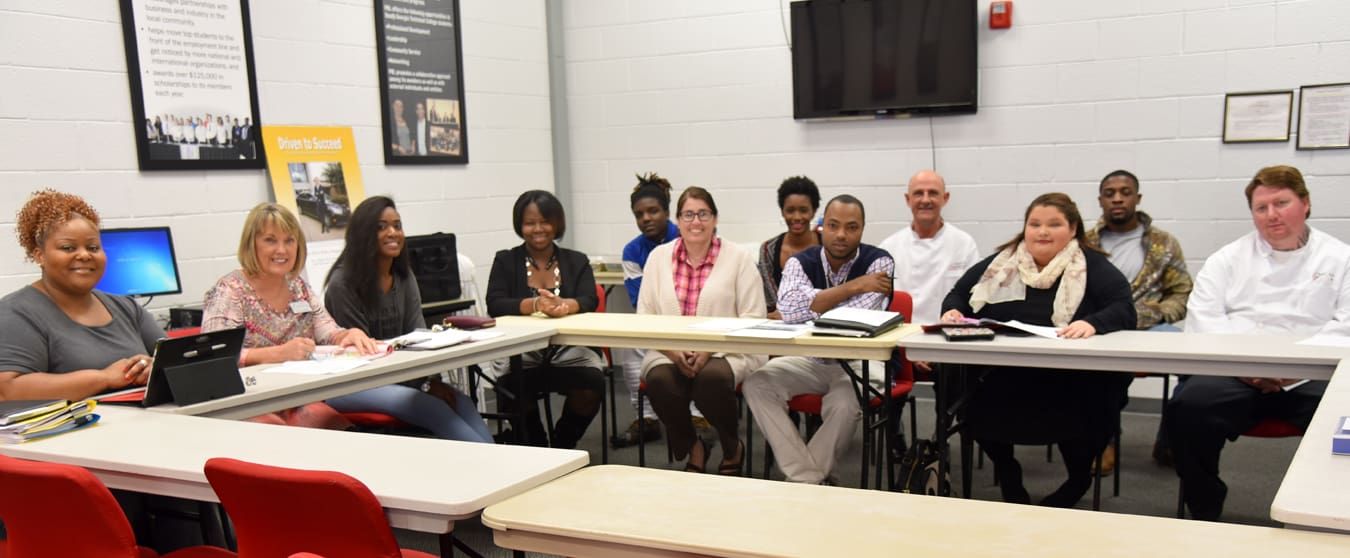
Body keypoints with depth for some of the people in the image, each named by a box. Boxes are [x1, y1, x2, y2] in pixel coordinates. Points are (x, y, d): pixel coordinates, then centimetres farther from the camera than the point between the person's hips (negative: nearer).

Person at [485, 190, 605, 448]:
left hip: (569, 350, 1)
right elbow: (495, 304, -6)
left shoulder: (577, 261, 14)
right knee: (512, 387, -32)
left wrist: (565, 305, -27)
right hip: (520, 351, -1)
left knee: (591, 386, -29)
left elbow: (590, 300, -3)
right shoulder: (505, 261, 10)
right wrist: (535, 304, -25)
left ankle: (562, 450, 1)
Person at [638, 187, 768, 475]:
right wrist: (672, 350, -12)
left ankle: (732, 449, -1)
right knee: (660, 380, -31)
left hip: (726, 352, -2)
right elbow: (644, 316, 7)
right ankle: (692, 448, 1)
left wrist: (710, 348, -17)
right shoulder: (659, 257, 11)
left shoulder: (739, 258, 3)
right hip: (669, 352, 2)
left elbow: (753, 318, -3)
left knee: (712, 378, -35)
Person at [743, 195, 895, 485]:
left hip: (861, 361, -4)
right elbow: (790, 309, -23)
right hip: (812, 360, 4)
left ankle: (803, 481, -9)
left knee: (844, 405, -34)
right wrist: (854, 287, -21)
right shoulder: (801, 262, -1)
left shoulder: (879, 262, -9)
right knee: (756, 385, -18)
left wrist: (807, 311, -12)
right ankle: (812, 480, -18)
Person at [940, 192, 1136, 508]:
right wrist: (953, 311, -3)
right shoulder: (1001, 264, 16)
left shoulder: (1092, 267, 6)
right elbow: (958, 294, 21)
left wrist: (1093, 323, -30)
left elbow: (1124, 311, -8)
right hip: (1002, 378, 3)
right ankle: (1008, 478, 6)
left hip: (1071, 380, -3)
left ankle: (1077, 481, 5)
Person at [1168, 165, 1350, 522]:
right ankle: (1205, 517, -11)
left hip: (1310, 379, -1)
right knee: (1186, 408, -28)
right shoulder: (1229, 259, 18)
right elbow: (1203, 318, 6)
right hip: (1236, 377, 1)